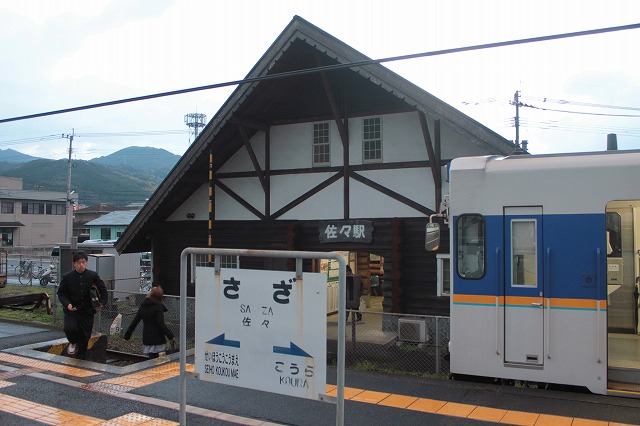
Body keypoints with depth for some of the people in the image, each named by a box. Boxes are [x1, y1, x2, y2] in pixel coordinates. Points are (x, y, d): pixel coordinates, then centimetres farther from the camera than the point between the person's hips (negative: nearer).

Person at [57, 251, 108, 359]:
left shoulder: (93, 276, -4)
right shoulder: (67, 277, -5)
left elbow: (103, 290, 5)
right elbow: (61, 293, 2)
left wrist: (102, 303, -11)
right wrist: (67, 304, -15)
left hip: (87, 311, 1)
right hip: (71, 310, -1)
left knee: (84, 338, 8)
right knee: (70, 329, -26)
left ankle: (80, 360, 28)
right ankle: (73, 342, 10)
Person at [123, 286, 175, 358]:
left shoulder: (143, 306, 9)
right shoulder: (158, 306, -10)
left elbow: (134, 322, 12)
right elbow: (161, 324, -16)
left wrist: (127, 335, 20)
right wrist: (170, 335, -11)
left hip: (146, 338, 6)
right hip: (157, 339, -6)